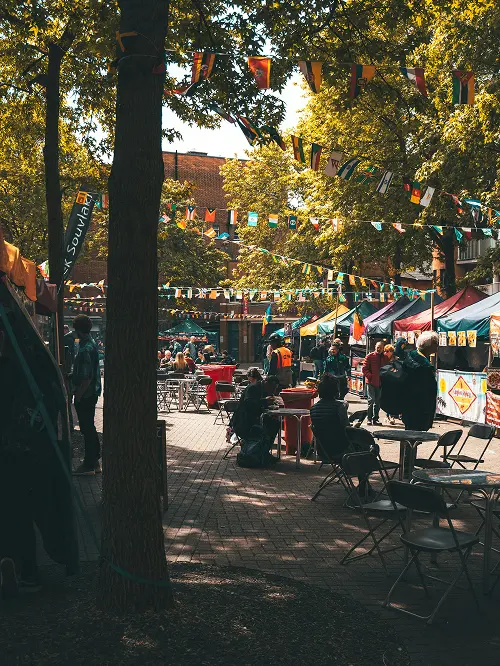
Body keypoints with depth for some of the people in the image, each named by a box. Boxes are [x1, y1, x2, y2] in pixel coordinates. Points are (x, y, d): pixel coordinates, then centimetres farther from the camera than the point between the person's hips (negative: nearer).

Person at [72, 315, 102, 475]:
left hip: (85, 395, -10)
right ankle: (94, 462, 26)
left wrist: (78, 396, -17)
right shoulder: (91, 343, 9)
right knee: (90, 428, 17)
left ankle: (89, 465, 7)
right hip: (91, 393, 10)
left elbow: (87, 378, -24)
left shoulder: (85, 349, -22)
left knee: (87, 428, -1)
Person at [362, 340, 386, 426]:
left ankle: (375, 419, 16)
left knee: (378, 402, 9)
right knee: (371, 400, -9)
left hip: (380, 383, 4)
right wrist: (370, 376, -13)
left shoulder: (384, 358, 10)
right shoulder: (370, 356, 0)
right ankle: (369, 419, -2)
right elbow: (364, 369, -3)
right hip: (371, 382, -4)